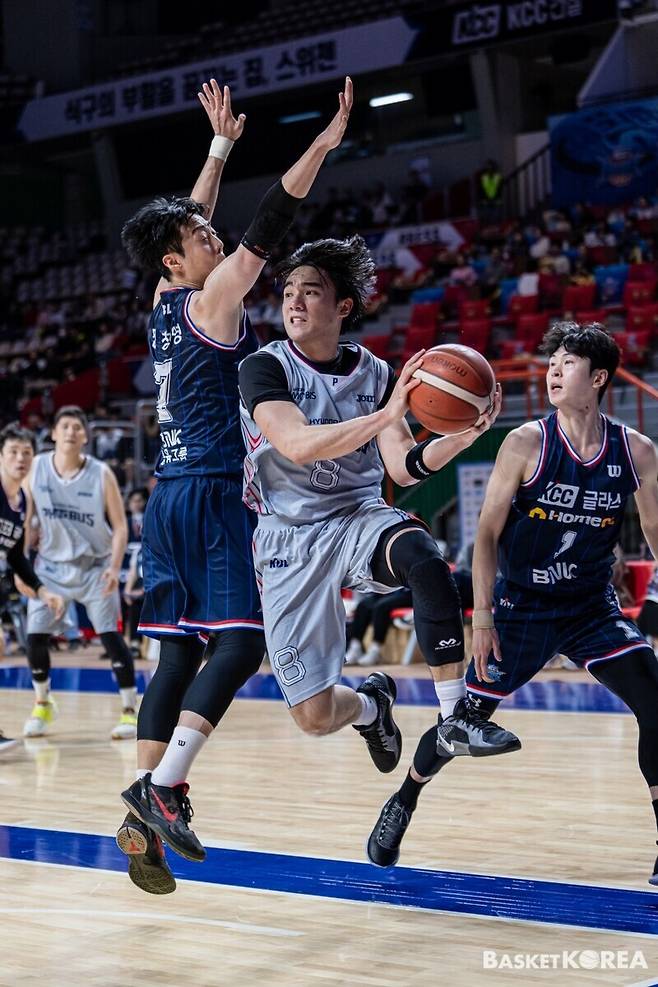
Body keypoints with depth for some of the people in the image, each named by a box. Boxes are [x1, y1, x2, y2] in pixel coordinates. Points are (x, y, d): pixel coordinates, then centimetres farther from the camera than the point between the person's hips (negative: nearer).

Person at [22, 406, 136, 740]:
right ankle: (43, 705, 22)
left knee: (111, 636, -10)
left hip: (94, 567, -2)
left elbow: (120, 526, -8)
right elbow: (24, 519, 4)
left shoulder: (101, 474, -12)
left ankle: (130, 711, 0)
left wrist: (114, 567, -20)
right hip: (51, 565, 2)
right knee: (35, 637, -2)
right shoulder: (36, 469, -6)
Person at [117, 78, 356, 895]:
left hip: (170, 499, 8)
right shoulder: (211, 300, -6)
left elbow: (188, 219, 29)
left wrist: (221, 145, 35)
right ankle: (161, 789, -21)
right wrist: (323, 144, -17)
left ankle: (142, 819, 0)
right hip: (213, 497, -8)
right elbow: (266, 229, -15)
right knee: (239, 643, -10)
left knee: (179, 655, 6)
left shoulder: (165, 304, 14)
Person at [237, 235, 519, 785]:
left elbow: (406, 468, -1)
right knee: (314, 716, -6)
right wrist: (387, 414, -36)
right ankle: (371, 704, 32)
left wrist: (462, 436, -20)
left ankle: (455, 717, -27)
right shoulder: (264, 368, -8)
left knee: (423, 557, -37)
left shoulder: (375, 374, 4)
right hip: (291, 539, -2)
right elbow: (299, 445, -25)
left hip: (359, 518, 2)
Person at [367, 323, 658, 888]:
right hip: (522, 605, -2)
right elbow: (488, 532, -10)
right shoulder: (527, 444, -13)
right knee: (465, 720, 3)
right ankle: (403, 804, 32)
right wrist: (483, 616, -15)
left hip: (594, 607, 2)